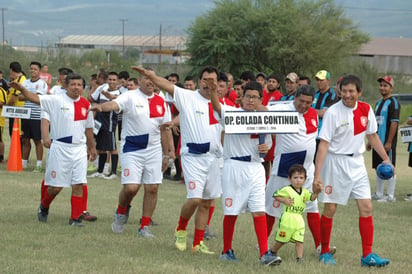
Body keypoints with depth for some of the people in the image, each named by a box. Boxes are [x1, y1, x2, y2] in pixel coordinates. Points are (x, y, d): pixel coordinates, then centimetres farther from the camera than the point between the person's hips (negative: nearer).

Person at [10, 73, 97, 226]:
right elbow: (35, 98, -13)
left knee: (78, 185, -3)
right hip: (60, 148, -3)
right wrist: (22, 89, -29)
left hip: (79, 148, 3)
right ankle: (44, 206, 31)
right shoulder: (56, 101, -5)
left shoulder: (86, 104, 8)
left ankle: (75, 218, 3)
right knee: (56, 185, 2)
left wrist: (92, 148, 22)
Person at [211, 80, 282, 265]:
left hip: (255, 168, 3)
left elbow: (267, 142, 21)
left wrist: (266, 148, -3)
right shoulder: (232, 113, -4)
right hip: (234, 166, -3)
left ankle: (264, 253, -7)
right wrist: (212, 89, -42)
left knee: (259, 211, -5)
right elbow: (217, 106, -23)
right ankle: (226, 251, 20)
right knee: (231, 212, 5)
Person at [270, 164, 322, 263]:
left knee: (299, 240, -4)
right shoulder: (286, 190, -6)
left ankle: (299, 258, -5)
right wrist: (284, 200, -16)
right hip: (287, 219, -4)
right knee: (281, 240, 8)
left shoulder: (304, 192, 8)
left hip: (299, 220, 4)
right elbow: (275, 195, 0)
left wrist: (316, 192, -26)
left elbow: (312, 197, -6)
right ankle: (272, 253, 28)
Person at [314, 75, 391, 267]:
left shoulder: (366, 110, 0)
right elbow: (323, 144, -16)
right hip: (335, 162, -5)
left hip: (357, 163, 5)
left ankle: (367, 255, 1)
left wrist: (385, 158, 7)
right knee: (330, 209, 0)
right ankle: (325, 252, 16)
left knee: (366, 207, -2)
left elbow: (372, 136, 14)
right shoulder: (333, 112, -15)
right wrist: (317, 174, -20)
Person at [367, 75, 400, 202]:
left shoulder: (393, 103, -10)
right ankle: (379, 194, 19)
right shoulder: (379, 103, 17)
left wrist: (389, 142, -21)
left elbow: (394, 123, -16)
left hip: (387, 143, -9)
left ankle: (390, 196, 0)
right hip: (377, 142, 9)